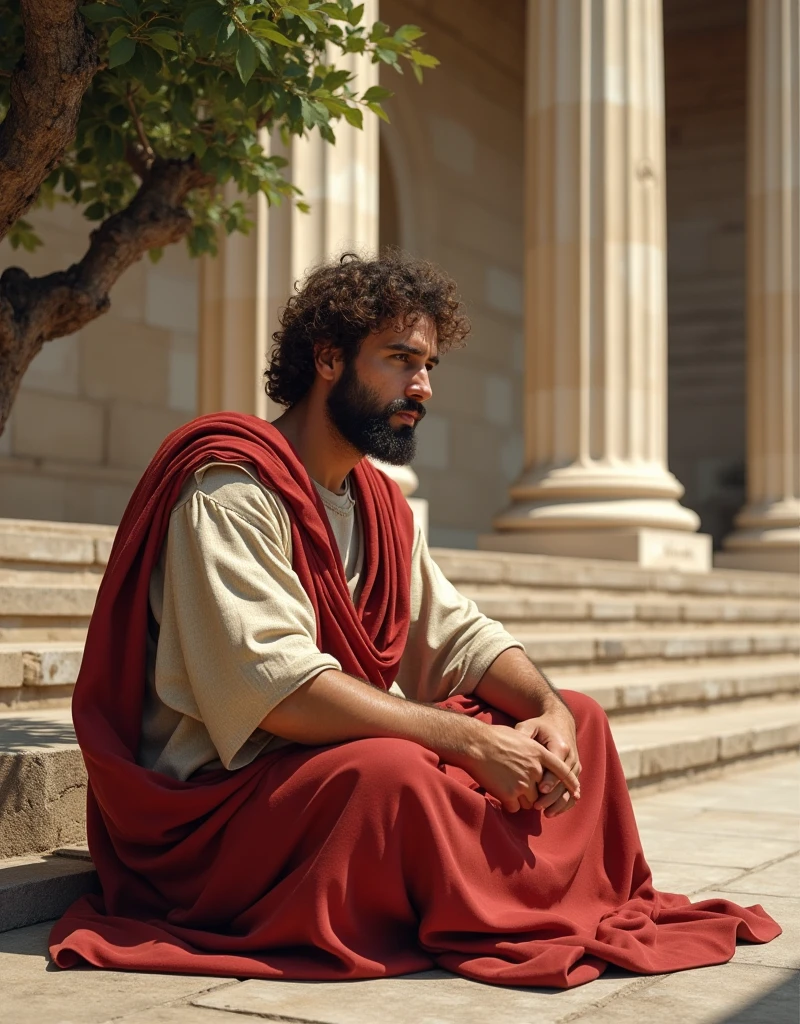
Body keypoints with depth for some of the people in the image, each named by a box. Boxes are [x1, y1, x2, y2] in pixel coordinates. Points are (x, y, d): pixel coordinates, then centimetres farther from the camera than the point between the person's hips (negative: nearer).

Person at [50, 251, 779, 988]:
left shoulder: (377, 498, 12)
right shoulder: (231, 487, -18)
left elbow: (456, 632, 9)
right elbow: (275, 685, -29)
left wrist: (549, 707, -12)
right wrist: (467, 739, -30)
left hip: (350, 751, 9)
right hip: (218, 798, -9)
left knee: (581, 718, 4)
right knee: (389, 770, -38)